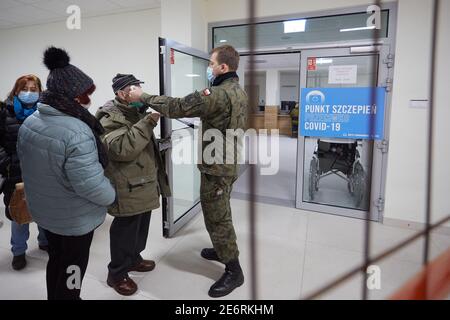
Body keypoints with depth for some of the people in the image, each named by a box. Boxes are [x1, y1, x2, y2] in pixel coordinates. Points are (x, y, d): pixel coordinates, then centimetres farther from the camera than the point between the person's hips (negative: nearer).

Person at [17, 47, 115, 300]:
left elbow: (29, 165, 8)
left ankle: (55, 296, 50)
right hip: (75, 219, -8)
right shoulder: (77, 132, -31)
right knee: (70, 273, 14)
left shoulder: (29, 122, -3)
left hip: (43, 210, 8)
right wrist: (112, 195, -12)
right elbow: (91, 185, -31)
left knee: (56, 261, 28)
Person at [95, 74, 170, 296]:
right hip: (127, 188, -9)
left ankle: (133, 258, 41)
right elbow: (122, 149, -32)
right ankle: (117, 273, 21)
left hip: (144, 184, 9)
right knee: (125, 230, 3)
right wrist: (146, 124, -30)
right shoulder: (109, 118, -16)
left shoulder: (136, 112, 14)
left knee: (141, 226, 21)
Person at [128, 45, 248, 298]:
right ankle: (222, 249, 42)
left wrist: (143, 97, -13)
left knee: (217, 218, 2)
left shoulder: (218, 95, -23)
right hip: (229, 162, 10)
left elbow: (177, 107, -23)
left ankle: (234, 271, 15)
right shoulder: (239, 92, 9)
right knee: (220, 214, 23)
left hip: (217, 167, -10)